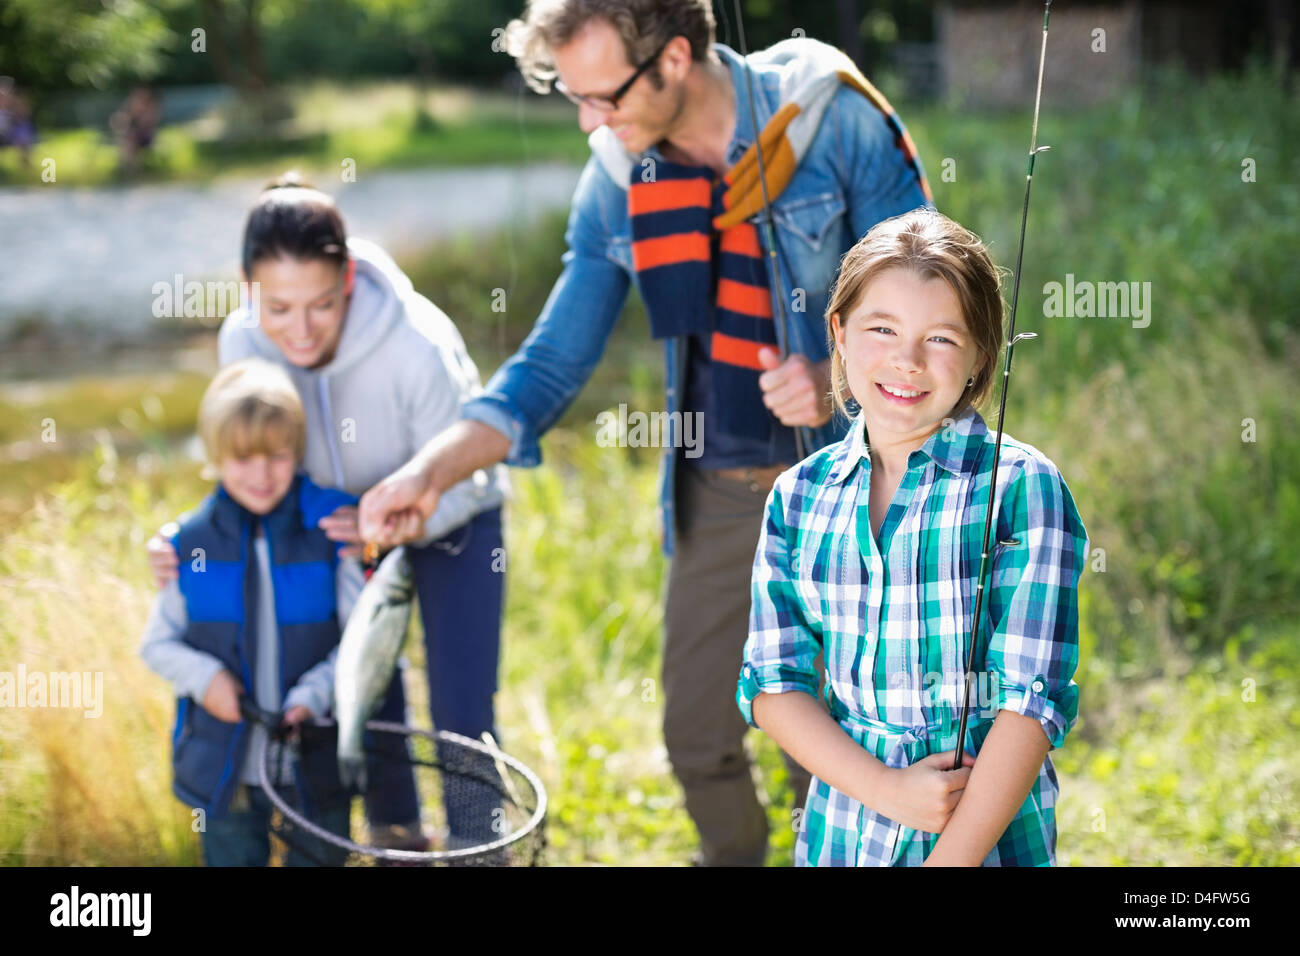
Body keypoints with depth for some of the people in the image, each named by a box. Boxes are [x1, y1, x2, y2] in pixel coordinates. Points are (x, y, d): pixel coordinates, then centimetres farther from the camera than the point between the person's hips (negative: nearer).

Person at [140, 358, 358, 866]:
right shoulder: (191, 542, -4)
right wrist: (203, 677, -14)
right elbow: (158, 643, 5)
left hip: (317, 770, -1)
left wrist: (314, 695, -20)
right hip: (224, 774, 1)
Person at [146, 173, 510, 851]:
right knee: (367, 704, 8)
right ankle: (396, 840, 32)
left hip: (450, 518, -3)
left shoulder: (417, 344, -39)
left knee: (460, 712, -8)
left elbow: (457, 484, -25)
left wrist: (400, 526, -46)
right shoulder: (242, 342, -26)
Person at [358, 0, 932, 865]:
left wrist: (837, 379, -29)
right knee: (699, 737, 12)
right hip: (719, 497, 4)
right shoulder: (618, 180, -3)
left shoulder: (831, 117, -15)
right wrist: (433, 470, -12)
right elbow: (554, 363, 1)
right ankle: (734, 853, 39)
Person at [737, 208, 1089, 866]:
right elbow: (771, 681, -1)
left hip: (989, 837, -3)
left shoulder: (1022, 487, -11)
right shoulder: (798, 497, 1)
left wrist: (951, 859, -21)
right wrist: (884, 788, -16)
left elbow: (1034, 695, -15)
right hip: (840, 834, 3)